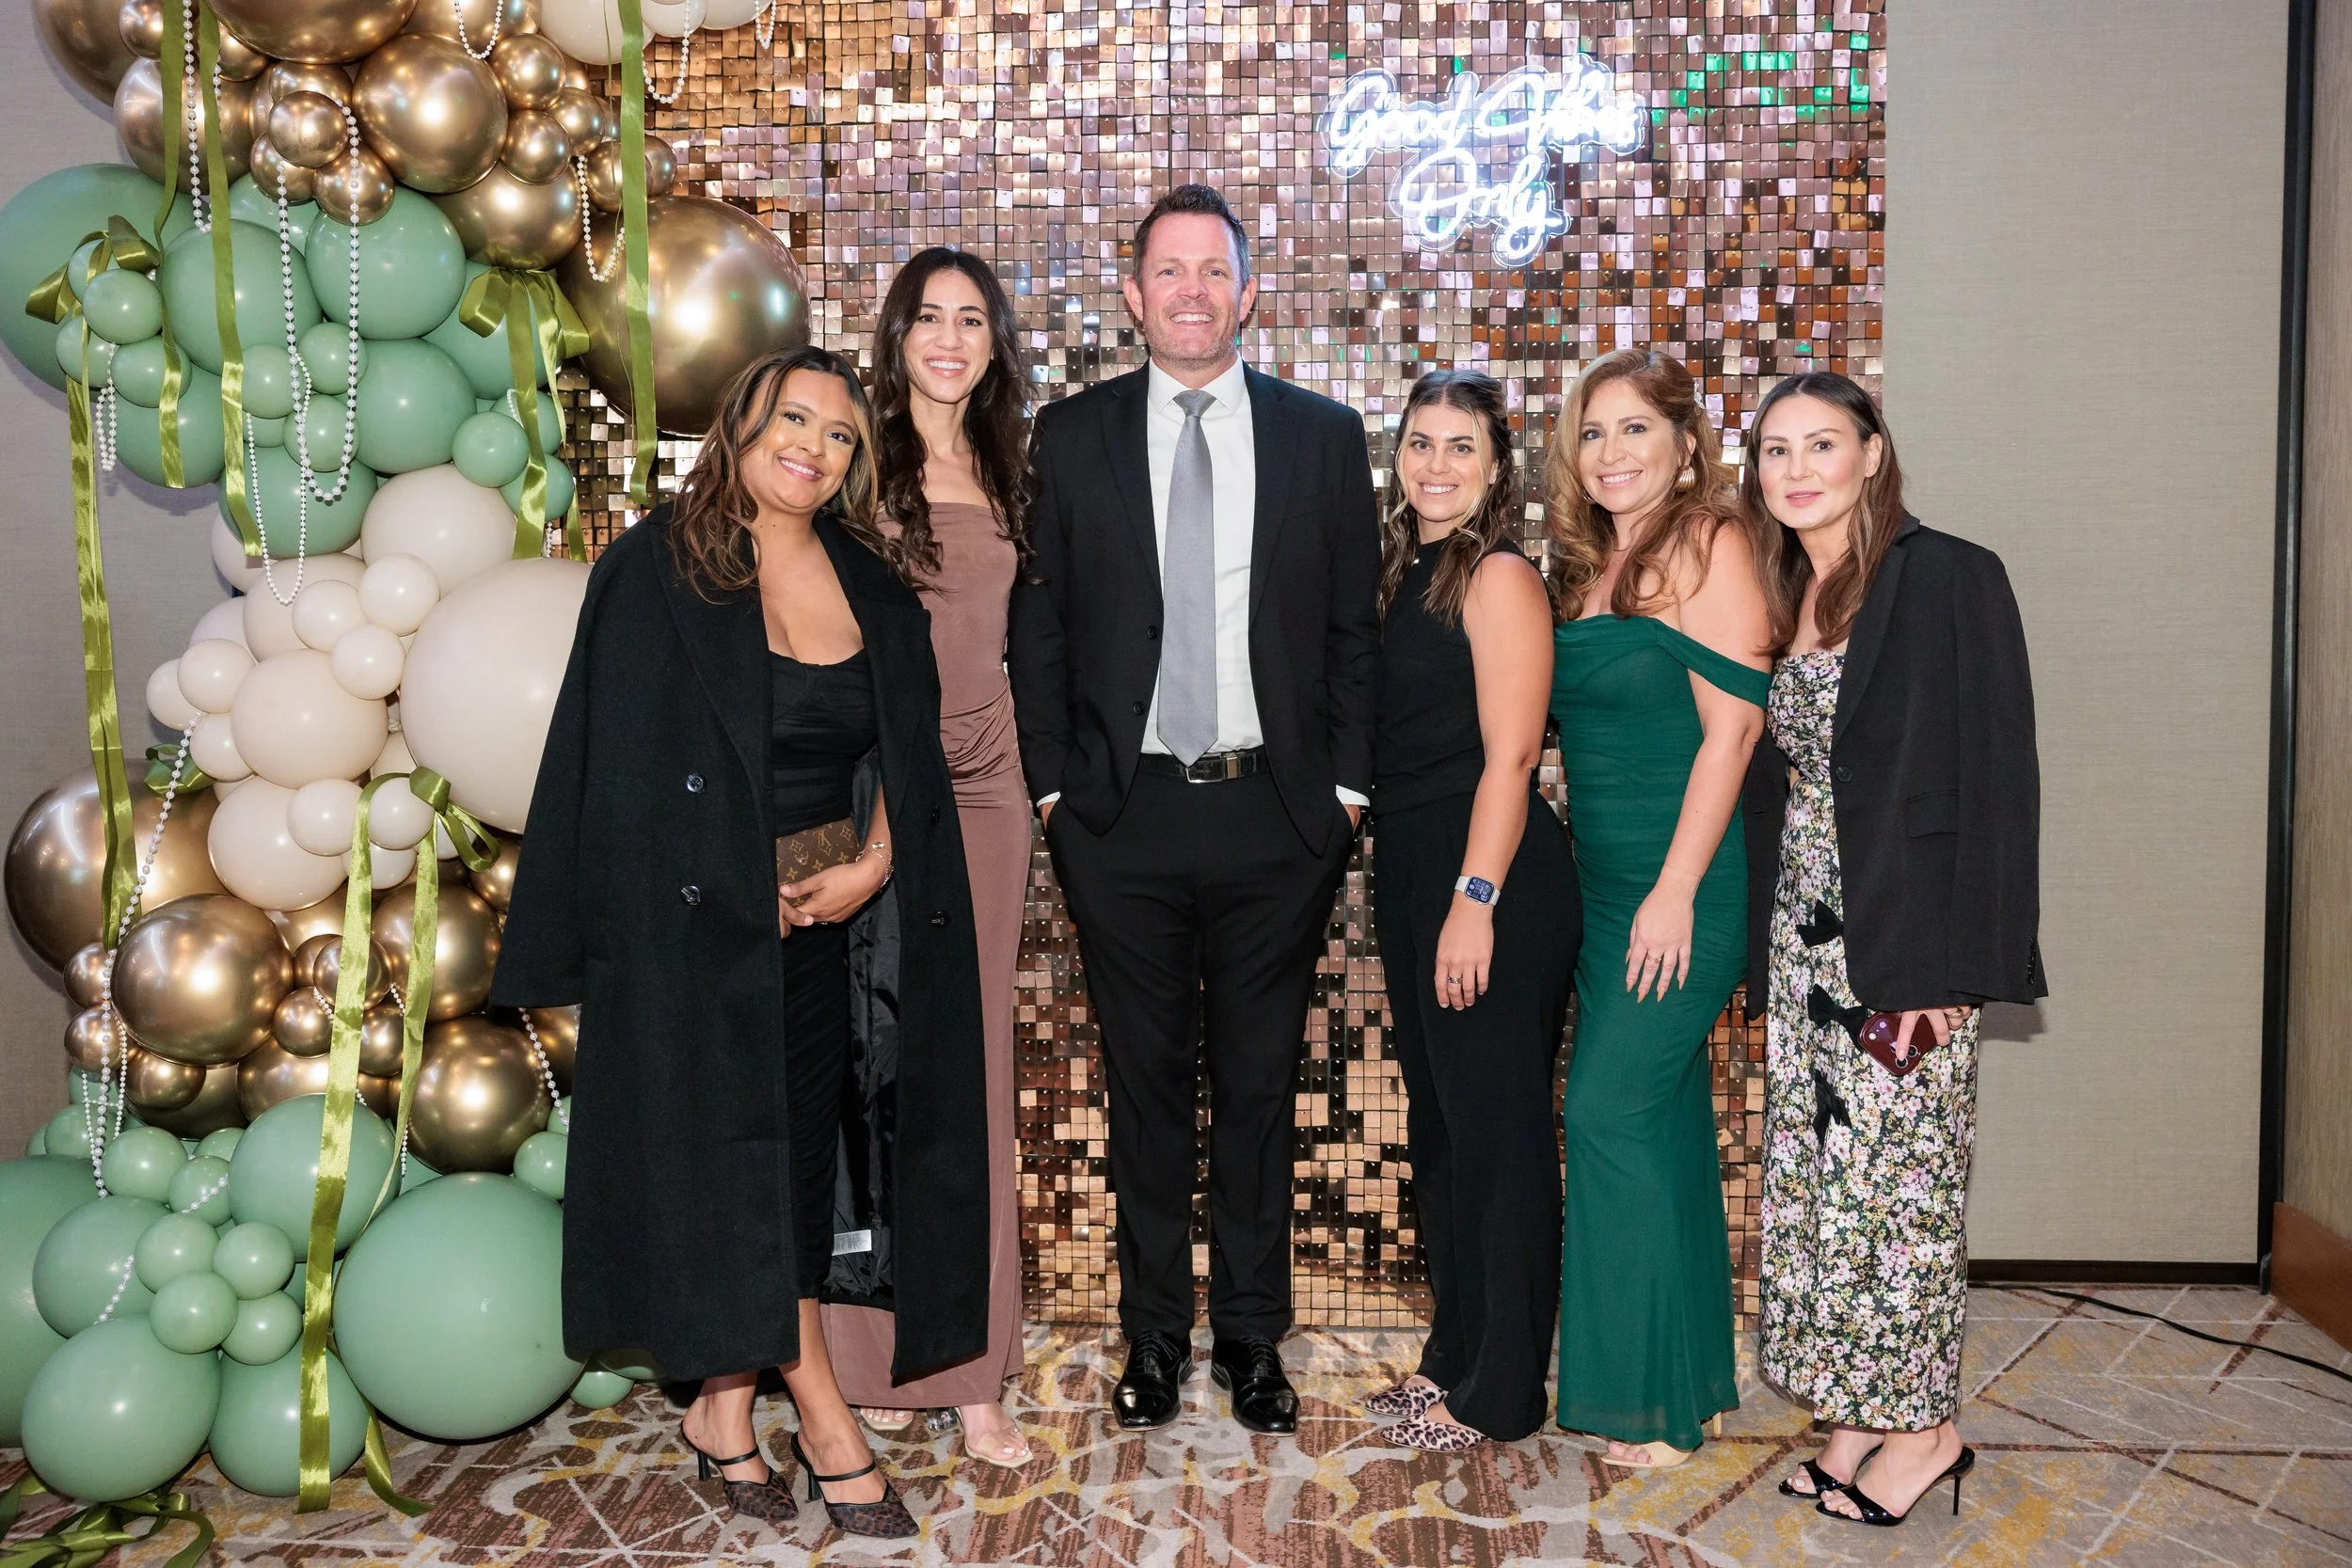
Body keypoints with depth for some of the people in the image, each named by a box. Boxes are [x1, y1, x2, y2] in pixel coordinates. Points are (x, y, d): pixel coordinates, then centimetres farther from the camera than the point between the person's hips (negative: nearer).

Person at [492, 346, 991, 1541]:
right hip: (701, 926, -5)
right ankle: (823, 1419, 14)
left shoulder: (868, 584, 8)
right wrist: (740, 896, -9)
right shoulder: (656, 571, -7)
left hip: (828, 919, 5)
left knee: (800, 1151, 8)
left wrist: (874, 863, -6)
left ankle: (725, 1406, 24)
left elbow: (908, 750, 11)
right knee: (741, 1157, 1)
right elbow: (625, 767, -8)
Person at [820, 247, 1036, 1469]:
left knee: (972, 1070, 6)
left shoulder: (1001, 467, 14)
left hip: (982, 787, 5)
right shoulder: (858, 456, -2)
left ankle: (970, 1374, 13)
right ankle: (871, 1356, 16)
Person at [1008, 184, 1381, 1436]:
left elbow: (1356, 624, 6)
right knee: (1147, 1083, 10)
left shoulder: (1324, 435, 5)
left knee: (1260, 1084, 10)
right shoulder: (1071, 436, 5)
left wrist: (1346, 787, -1)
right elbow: (1037, 621, 5)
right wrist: (1053, 785, -2)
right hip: (1122, 815, 0)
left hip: (1276, 812, 0)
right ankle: (1155, 1332, 25)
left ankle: (1251, 1336, 25)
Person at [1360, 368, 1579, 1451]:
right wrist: (1414, 891, 11)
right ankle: (1453, 1354, 29)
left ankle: (1499, 1391, 13)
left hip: (1492, 879, -9)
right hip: (1409, 875, 9)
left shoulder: (1499, 578, -10)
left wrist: (1475, 901, -20)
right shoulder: (1403, 574, 14)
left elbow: (1509, 756, -16)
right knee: (1437, 1123, 15)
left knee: (1495, 1130, 0)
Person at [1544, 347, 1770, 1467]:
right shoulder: (1593, 565, 13)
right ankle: (1683, 1376, 25)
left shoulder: (1706, 544, -9)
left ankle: (1652, 1404, 6)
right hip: (1605, 880, 8)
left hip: (1681, 883, -8)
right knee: (1661, 1119, 13)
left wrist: (1676, 891, -18)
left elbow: (1732, 724, -15)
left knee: (1611, 1111, -7)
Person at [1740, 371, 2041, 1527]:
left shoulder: (1949, 580, -9)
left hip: (1903, 943, -7)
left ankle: (1923, 1425, 16)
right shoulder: (1777, 598, 12)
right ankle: (1859, 1416, 22)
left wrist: (1949, 963, -18)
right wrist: (1764, 946, 10)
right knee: (1814, 1172, 10)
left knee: (1899, 1174, 0)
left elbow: (1990, 778, -13)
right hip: (1800, 939, 7)